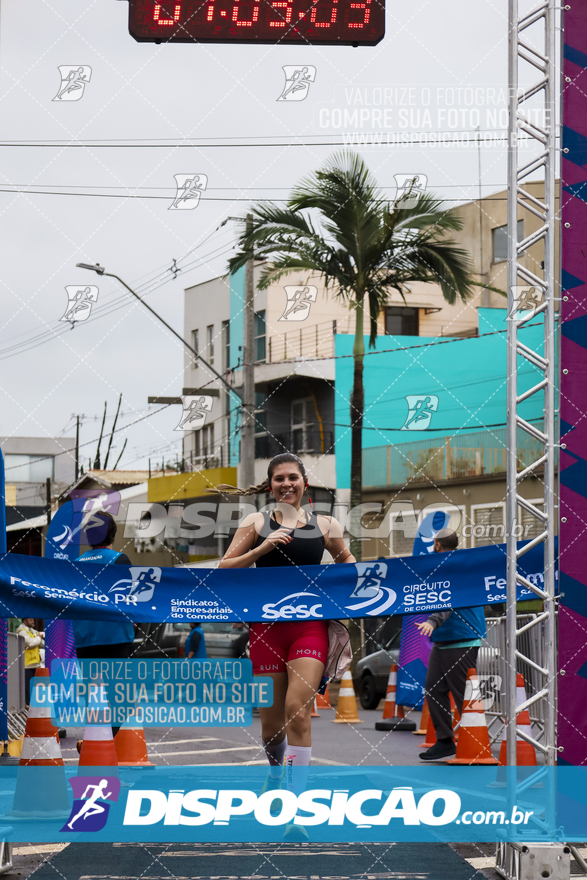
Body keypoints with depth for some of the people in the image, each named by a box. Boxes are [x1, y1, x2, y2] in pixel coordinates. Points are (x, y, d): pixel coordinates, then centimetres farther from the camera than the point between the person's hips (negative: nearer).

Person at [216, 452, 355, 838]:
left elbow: (345, 559, 26)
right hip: (267, 624, 1)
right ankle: (276, 773, 38)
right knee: (271, 715, 6)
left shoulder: (325, 525, 9)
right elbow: (225, 568, 4)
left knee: (298, 709, -16)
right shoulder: (256, 523, 8)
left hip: (310, 624, -1)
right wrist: (261, 549, -10)